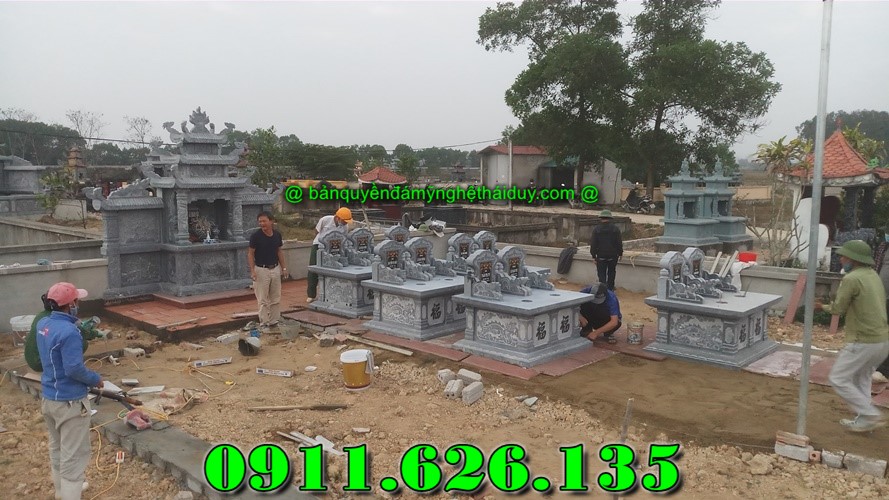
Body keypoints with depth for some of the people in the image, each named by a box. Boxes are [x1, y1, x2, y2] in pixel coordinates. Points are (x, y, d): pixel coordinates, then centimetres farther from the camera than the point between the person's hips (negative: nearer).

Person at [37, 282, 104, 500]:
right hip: (70, 402, -9)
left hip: (49, 398, 9)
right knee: (74, 456, 1)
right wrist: (96, 379, -9)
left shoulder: (43, 324, 1)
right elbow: (74, 369, -27)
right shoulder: (68, 332, -27)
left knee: (57, 448, 25)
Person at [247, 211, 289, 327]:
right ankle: (264, 323, 10)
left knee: (276, 298, 11)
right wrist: (252, 271, -16)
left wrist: (284, 267, 8)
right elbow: (250, 253, -8)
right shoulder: (256, 235, -12)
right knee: (263, 299, 1)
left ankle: (274, 321, 22)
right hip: (261, 270, -4)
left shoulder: (277, 234, 1)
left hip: (275, 269, 4)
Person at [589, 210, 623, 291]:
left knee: (602, 275, 2)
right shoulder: (615, 229, -3)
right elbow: (619, 243, -1)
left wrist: (593, 255, 4)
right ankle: (610, 290, 25)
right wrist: (620, 253, 12)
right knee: (611, 275, 16)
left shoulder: (596, 229, -5)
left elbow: (593, 244, -4)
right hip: (613, 256, 2)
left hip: (601, 256, -1)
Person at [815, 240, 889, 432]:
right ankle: (863, 420, 25)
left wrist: (823, 307, 11)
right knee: (861, 378, 23)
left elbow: (839, 309, -10)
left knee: (838, 379, 1)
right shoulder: (873, 275, 11)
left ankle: (871, 415, 1)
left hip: (864, 342, -9)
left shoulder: (852, 279, -16)